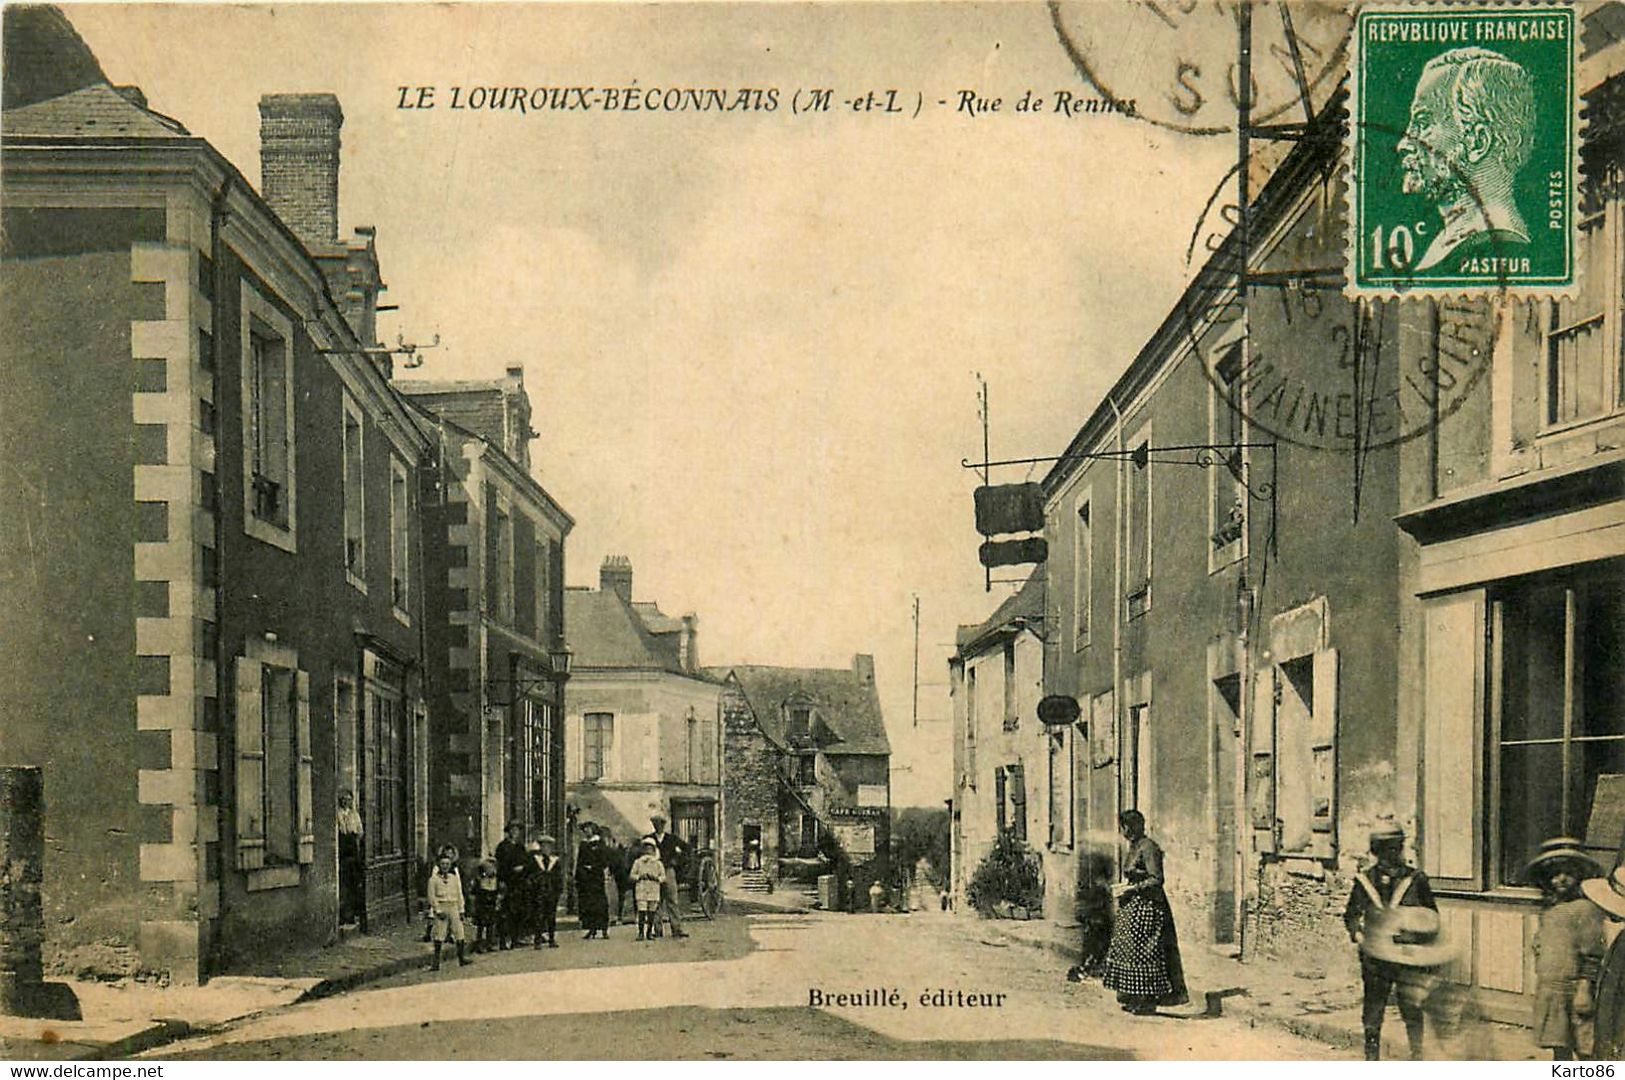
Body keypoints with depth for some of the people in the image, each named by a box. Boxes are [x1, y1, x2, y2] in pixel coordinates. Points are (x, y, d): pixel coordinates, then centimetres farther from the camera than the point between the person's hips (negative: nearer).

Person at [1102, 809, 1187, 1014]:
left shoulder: (1148, 848, -16)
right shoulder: (1134, 847, 13)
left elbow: (1156, 880, -21)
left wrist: (1131, 888, -17)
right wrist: (1123, 888, 10)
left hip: (1146, 906, -10)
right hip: (1132, 906, 10)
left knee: (1144, 952, -5)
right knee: (1128, 950, 10)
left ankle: (1148, 1002, 1)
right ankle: (1136, 999, 16)